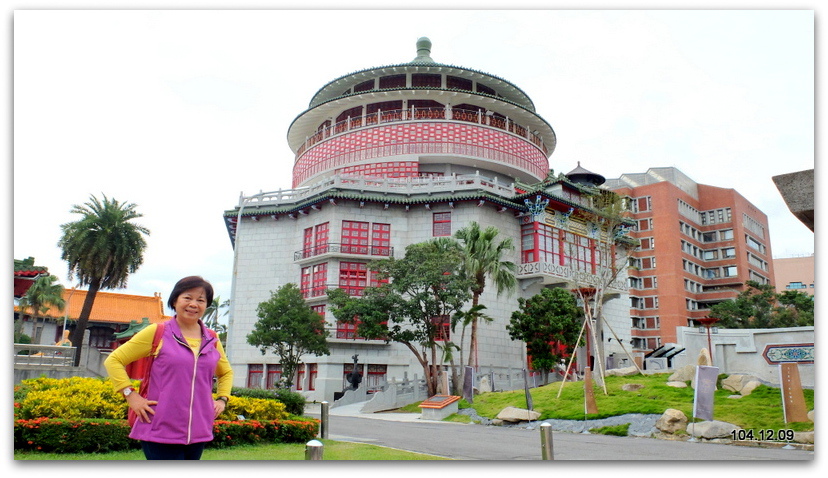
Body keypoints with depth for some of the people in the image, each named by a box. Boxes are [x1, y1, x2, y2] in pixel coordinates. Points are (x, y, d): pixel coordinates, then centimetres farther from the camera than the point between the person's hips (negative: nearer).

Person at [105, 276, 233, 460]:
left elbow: (226, 372, 28)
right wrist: (130, 395, -7)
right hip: (160, 433, -4)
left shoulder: (212, 341, 10)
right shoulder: (157, 333, -1)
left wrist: (222, 399, 11)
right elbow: (113, 360, 2)